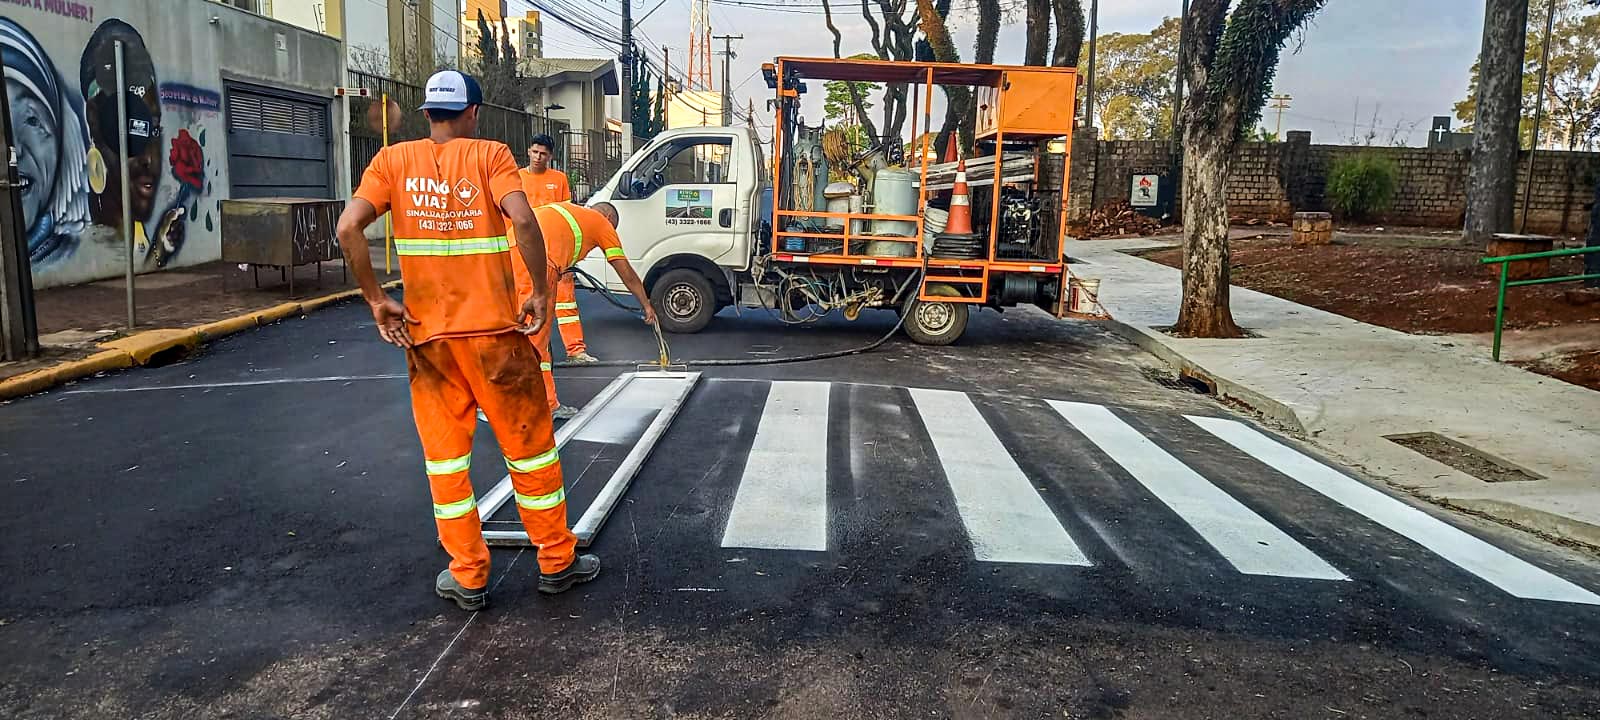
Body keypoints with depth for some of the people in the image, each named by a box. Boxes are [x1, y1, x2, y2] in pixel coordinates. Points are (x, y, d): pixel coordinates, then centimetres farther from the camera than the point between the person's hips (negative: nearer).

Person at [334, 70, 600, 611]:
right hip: (494, 329, -2)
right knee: (529, 447, 11)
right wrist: (541, 291, -12)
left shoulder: (394, 160, 4)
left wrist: (376, 300, -2)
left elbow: (348, 227, -9)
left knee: (444, 455, 12)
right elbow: (522, 220, -21)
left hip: (426, 333, 2)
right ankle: (557, 561, 21)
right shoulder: (489, 155, -4)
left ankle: (468, 577, 19)